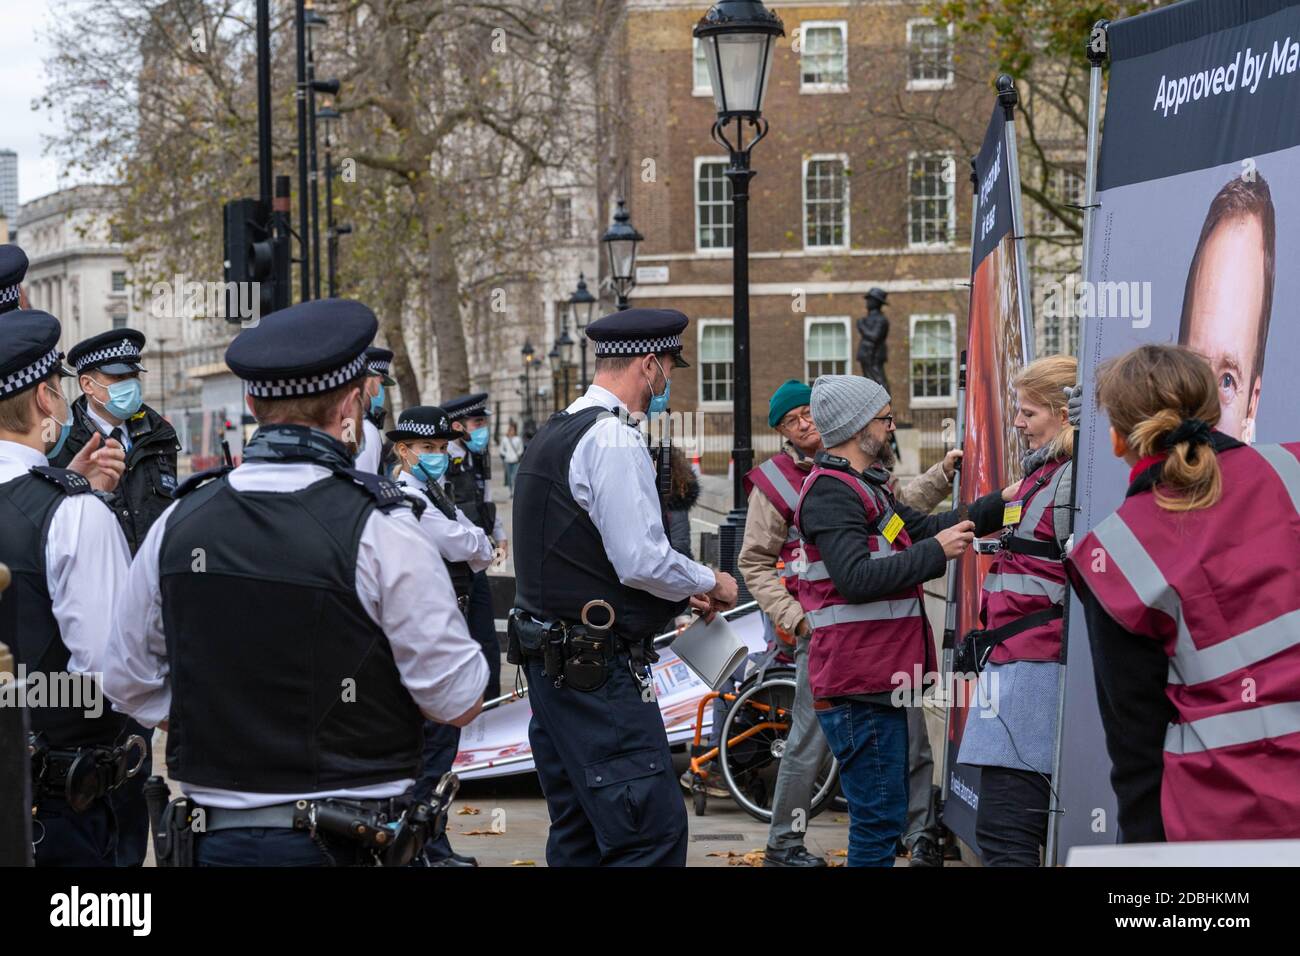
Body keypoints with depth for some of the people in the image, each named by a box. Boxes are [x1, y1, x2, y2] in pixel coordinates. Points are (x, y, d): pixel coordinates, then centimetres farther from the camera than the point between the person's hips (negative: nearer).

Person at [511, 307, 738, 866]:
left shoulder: (554, 434, 16)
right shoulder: (615, 441, -14)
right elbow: (642, 561, -20)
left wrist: (680, 592, 19)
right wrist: (709, 583, -2)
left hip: (547, 658, 10)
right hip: (599, 670, -10)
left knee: (578, 832, 14)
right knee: (654, 830, -10)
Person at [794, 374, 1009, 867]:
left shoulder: (860, 487, 21)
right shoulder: (831, 492, -14)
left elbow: (921, 528, 23)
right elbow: (855, 578, -25)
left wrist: (1000, 504, 19)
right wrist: (936, 552, -20)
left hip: (878, 682, 11)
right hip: (860, 688, -11)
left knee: (882, 820, 16)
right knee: (879, 822, -9)